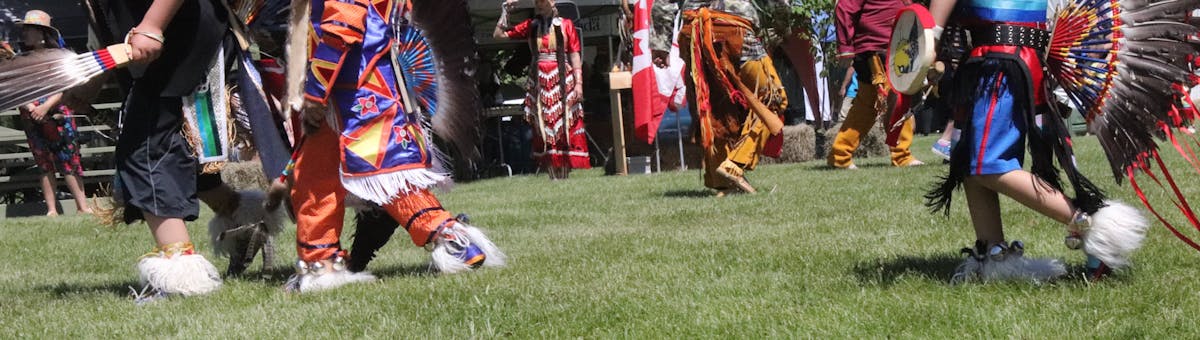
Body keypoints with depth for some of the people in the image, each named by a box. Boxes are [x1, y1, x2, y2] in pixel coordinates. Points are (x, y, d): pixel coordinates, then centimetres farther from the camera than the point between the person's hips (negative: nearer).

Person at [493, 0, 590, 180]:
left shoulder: (566, 25, 4)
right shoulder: (530, 26, 12)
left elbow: (575, 56, -1)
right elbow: (499, 34, 12)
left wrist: (578, 82, -9)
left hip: (562, 82, -3)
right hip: (540, 83, 3)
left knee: (565, 126, -4)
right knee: (545, 128, 0)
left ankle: (566, 171, -2)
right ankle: (553, 174, 2)